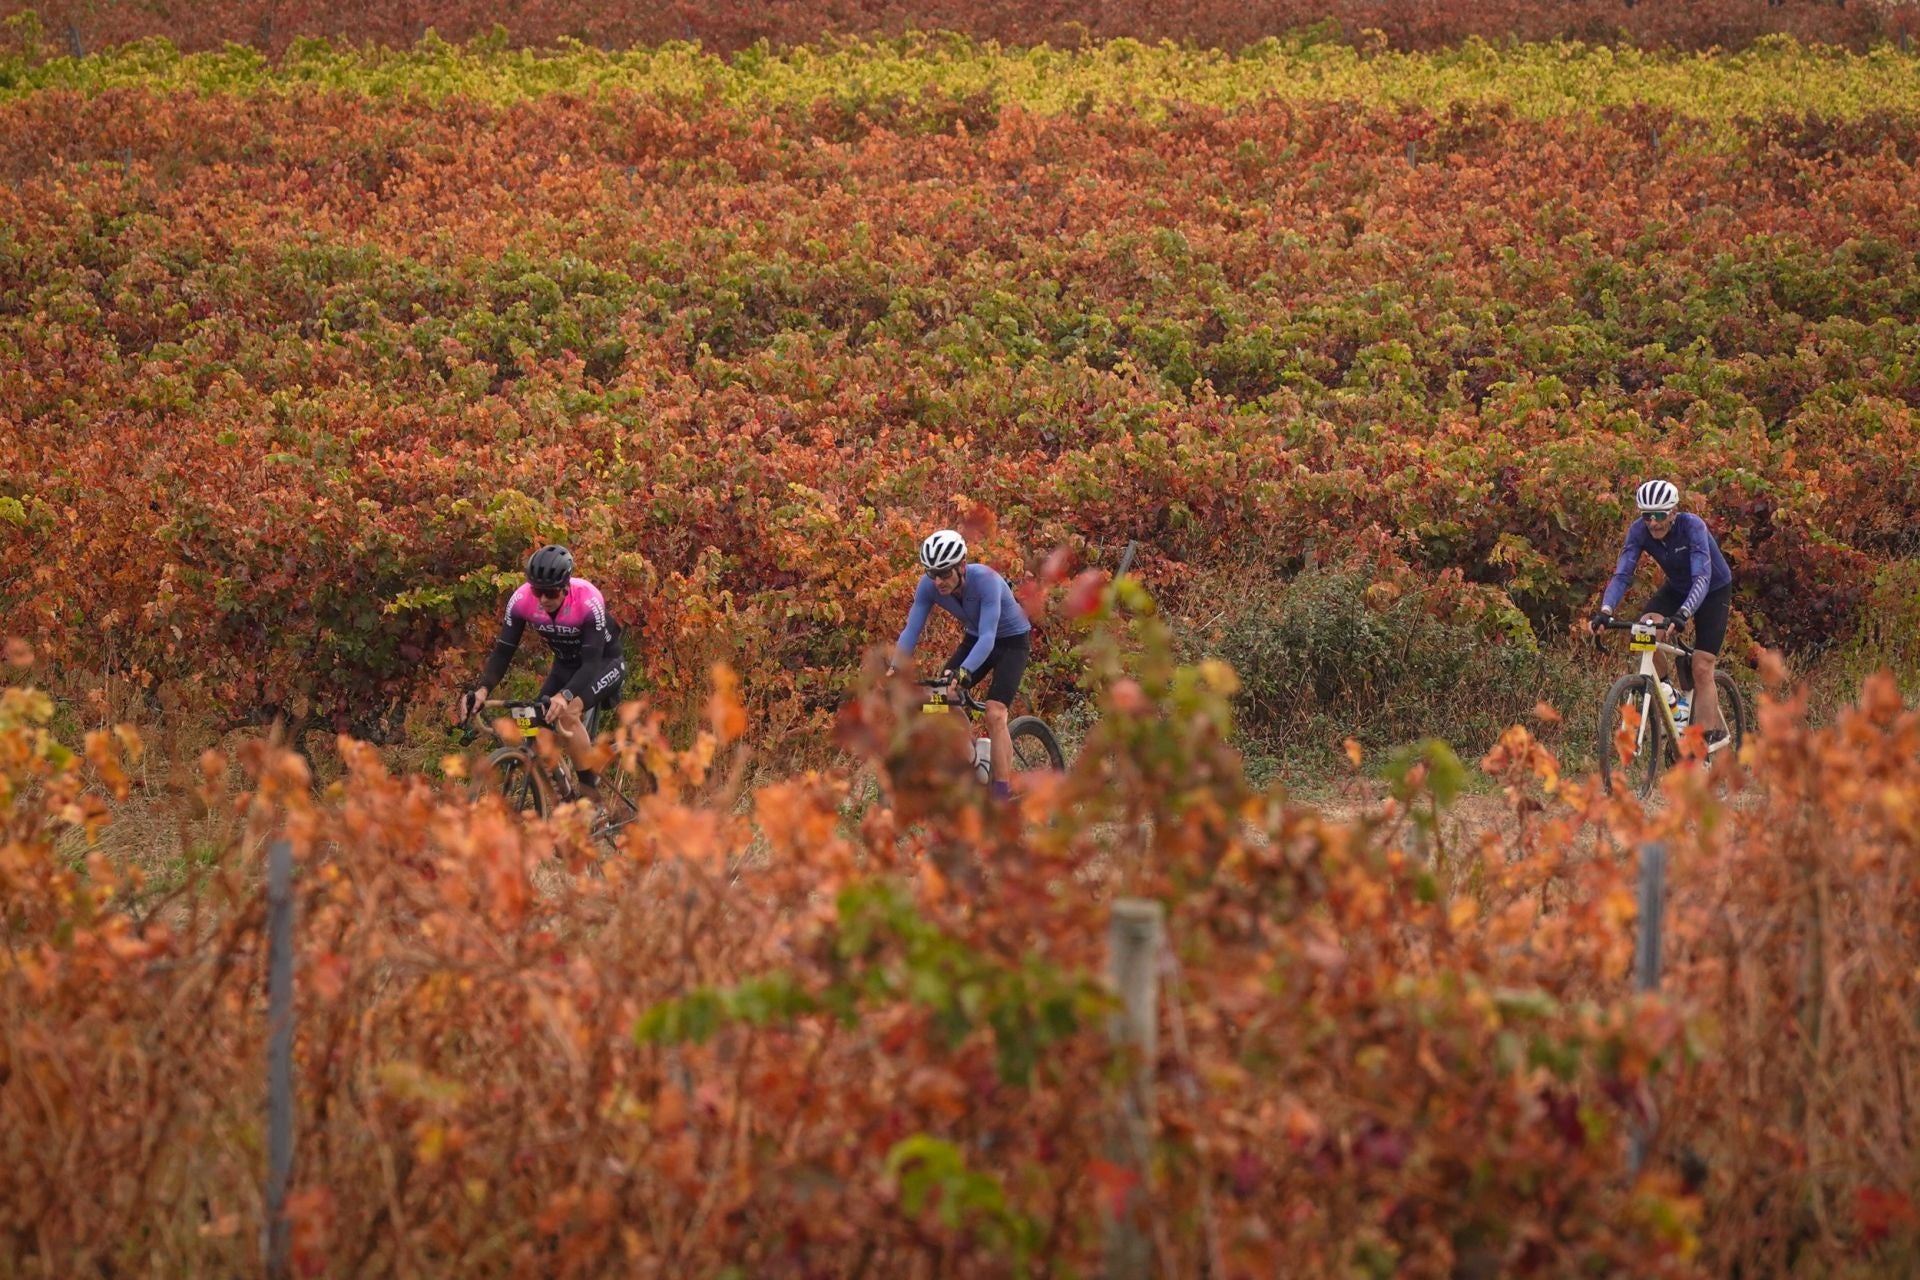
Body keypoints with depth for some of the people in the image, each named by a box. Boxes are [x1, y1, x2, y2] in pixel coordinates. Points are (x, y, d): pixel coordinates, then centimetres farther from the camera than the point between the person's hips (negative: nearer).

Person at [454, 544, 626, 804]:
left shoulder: (588, 601, -33)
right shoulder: (522, 600, -22)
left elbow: (592, 662, -38)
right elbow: (503, 651, -19)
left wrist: (565, 696, -55)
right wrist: (482, 689, -37)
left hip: (604, 663, -5)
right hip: (566, 664, 5)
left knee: (567, 714, -31)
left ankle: (592, 798, -19)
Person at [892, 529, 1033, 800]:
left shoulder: (985, 580, -34)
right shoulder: (929, 586, -19)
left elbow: (988, 637, -42)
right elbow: (910, 632, -20)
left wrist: (962, 673, -56)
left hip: (1011, 640, -6)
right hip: (974, 640, 6)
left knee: (994, 714, -22)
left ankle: (1003, 796, -18)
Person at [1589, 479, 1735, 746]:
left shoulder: (1692, 526, -33)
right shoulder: (1640, 531, -21)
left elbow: (1702, 578, -42)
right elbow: (1622, 574, -27)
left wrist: (1681, 615, -58)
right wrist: (1605, 610, -45)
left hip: (1714, 591, -4)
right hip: (1677, 588, 4)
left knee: (1701, 669, -13)